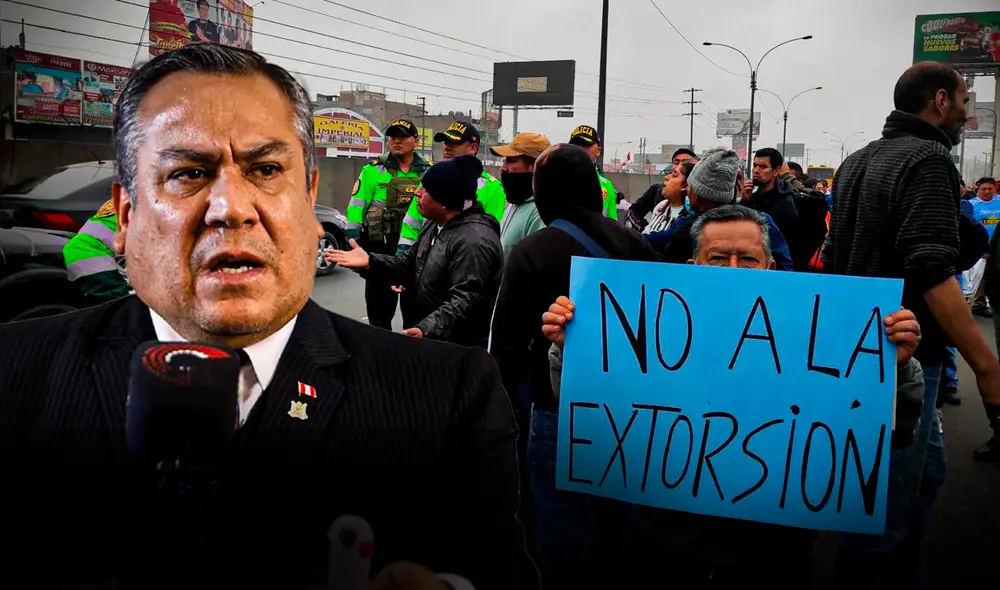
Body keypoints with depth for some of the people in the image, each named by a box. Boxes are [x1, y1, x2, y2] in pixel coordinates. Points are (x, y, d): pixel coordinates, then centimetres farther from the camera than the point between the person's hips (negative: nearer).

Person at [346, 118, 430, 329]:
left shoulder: (427, 173, 6)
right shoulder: (374, 170, -1)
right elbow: (357, 206, -4)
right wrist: (353, 242, -11)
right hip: (380, 248, -2)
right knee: (379, 308, 6)